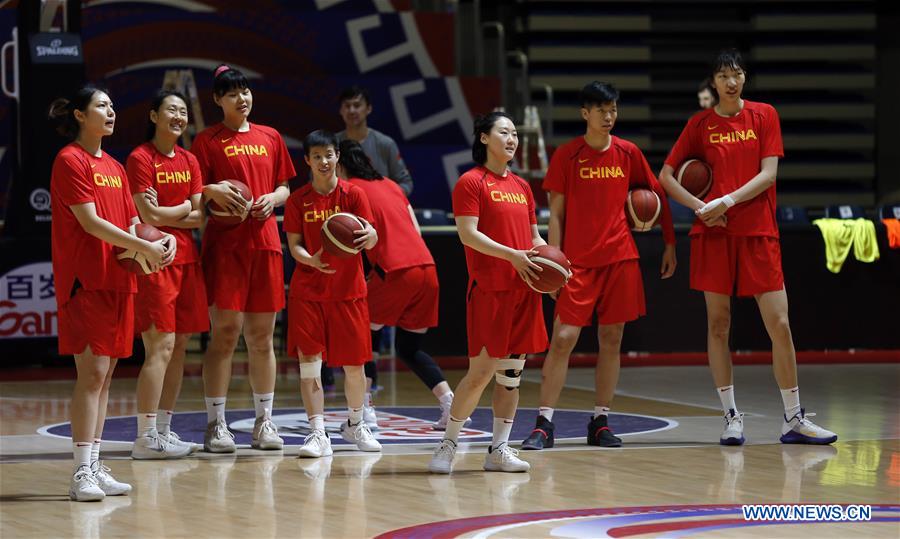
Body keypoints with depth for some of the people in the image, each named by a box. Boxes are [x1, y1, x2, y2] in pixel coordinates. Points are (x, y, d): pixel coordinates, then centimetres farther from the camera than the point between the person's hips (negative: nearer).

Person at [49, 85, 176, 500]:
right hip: (85, 280, -8)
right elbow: (90, 222, -14)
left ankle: (95, 467, 10)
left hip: (117, 280, 8)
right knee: (92, 372, -13)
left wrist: (163, 238, -3)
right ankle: (82, 474, -14)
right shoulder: (70, 160, -7)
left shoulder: (114, 167, 18)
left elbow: (130, 221, 18)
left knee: (104, 375, 7)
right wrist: (145, 248, -16)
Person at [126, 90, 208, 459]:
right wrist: (185, 208, 1)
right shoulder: (140, 159, -6)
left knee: (179, 346, 7)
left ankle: (164, 429, 15)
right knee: (161, 346, -12)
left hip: (187, 259, 7)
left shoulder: (189, 161, 14)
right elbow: (149, 216, -13)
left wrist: (164, 214, -10)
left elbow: (199, 217, 8)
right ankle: (146, 438, -11)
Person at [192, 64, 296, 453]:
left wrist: (272, 199, -2)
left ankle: (264, 421, 13)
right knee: (226, 331, -8)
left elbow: (284, 187, 19)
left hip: (264, 243, 4)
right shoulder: (208, 140, 2)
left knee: (262, 336, 7)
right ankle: (215, 424, -3)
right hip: (224, 243, -4)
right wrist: (212, 191, -19)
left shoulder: (270, 138, 14)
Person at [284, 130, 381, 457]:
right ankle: (318, 433, -8)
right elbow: (294, 244, -2)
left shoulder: (353, 194, -1)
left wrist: (368, 236, -34)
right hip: (307, 291, 0)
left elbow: (372, 238, -9)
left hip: (348, 290, 0)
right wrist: (312, 260, -24)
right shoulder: (298, 200, 1)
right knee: (308, 359, -10)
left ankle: (355, 424, 29)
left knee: (353, 362, 7)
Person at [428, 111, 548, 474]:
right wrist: (512, 255, -22)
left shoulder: (521, 186, 17)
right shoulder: (471, 182, -4)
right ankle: (448, 445, 3)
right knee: (481, 371, -8)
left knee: (512, 371, 6)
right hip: (489, 290, -7)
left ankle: (499, 448, 11)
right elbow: (468, 234, -13)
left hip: (524, 290, 7)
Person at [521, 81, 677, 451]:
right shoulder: (567, 155, -1)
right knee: (563, 338, -9)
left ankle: (601, 421, 11)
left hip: (620, 257, 3)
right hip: (578, 260, -3)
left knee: (611, 338, 4)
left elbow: (658, 196, 15)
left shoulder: (628, 153, 5)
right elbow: (556, 213, 0)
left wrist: (670, 243, 13)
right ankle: (544, 423, -7)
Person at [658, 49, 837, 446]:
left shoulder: (764, 115, 5)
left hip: (758, 233, 0)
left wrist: (728, 201, -14)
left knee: (780, 324, -4)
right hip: (714, 234, 0)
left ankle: (794, 420, 3)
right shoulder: (700, 124, 6)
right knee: (718, 324, 0)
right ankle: (732, 417, 8)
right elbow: (666, 175, 9)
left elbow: (768, 174, -3)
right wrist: (700, 207, -5)